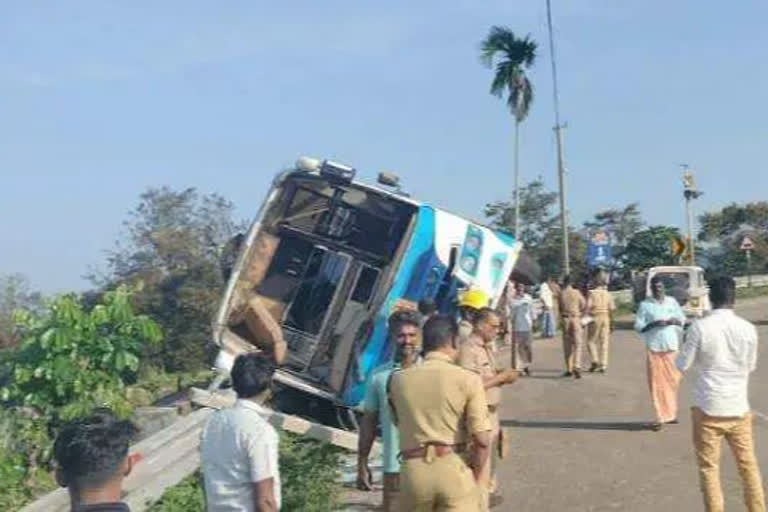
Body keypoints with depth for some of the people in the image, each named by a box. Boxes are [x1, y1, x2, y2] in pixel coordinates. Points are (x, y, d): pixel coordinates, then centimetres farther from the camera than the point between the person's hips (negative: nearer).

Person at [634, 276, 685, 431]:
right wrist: (654, 324, -20)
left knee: (673, 381, 6)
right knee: (657, 383, -2)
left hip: (672, 347, 2)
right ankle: (661, 417, 2)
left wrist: (675, 321, -11)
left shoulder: (672, 301, 5)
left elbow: (682, 319, 12)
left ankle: (671, 413, 23)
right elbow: (638, 326, -5)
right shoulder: (645, 305, -3)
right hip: (654, 348, -2)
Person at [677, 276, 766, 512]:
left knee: (709, 467, 8)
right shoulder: (748, 329, -3)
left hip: (708, 408, -3)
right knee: (749, 465, 17)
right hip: (739, 408, 3)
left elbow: (682, 365, -5)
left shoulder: (699, 327, -13)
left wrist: (686, 343, 12)